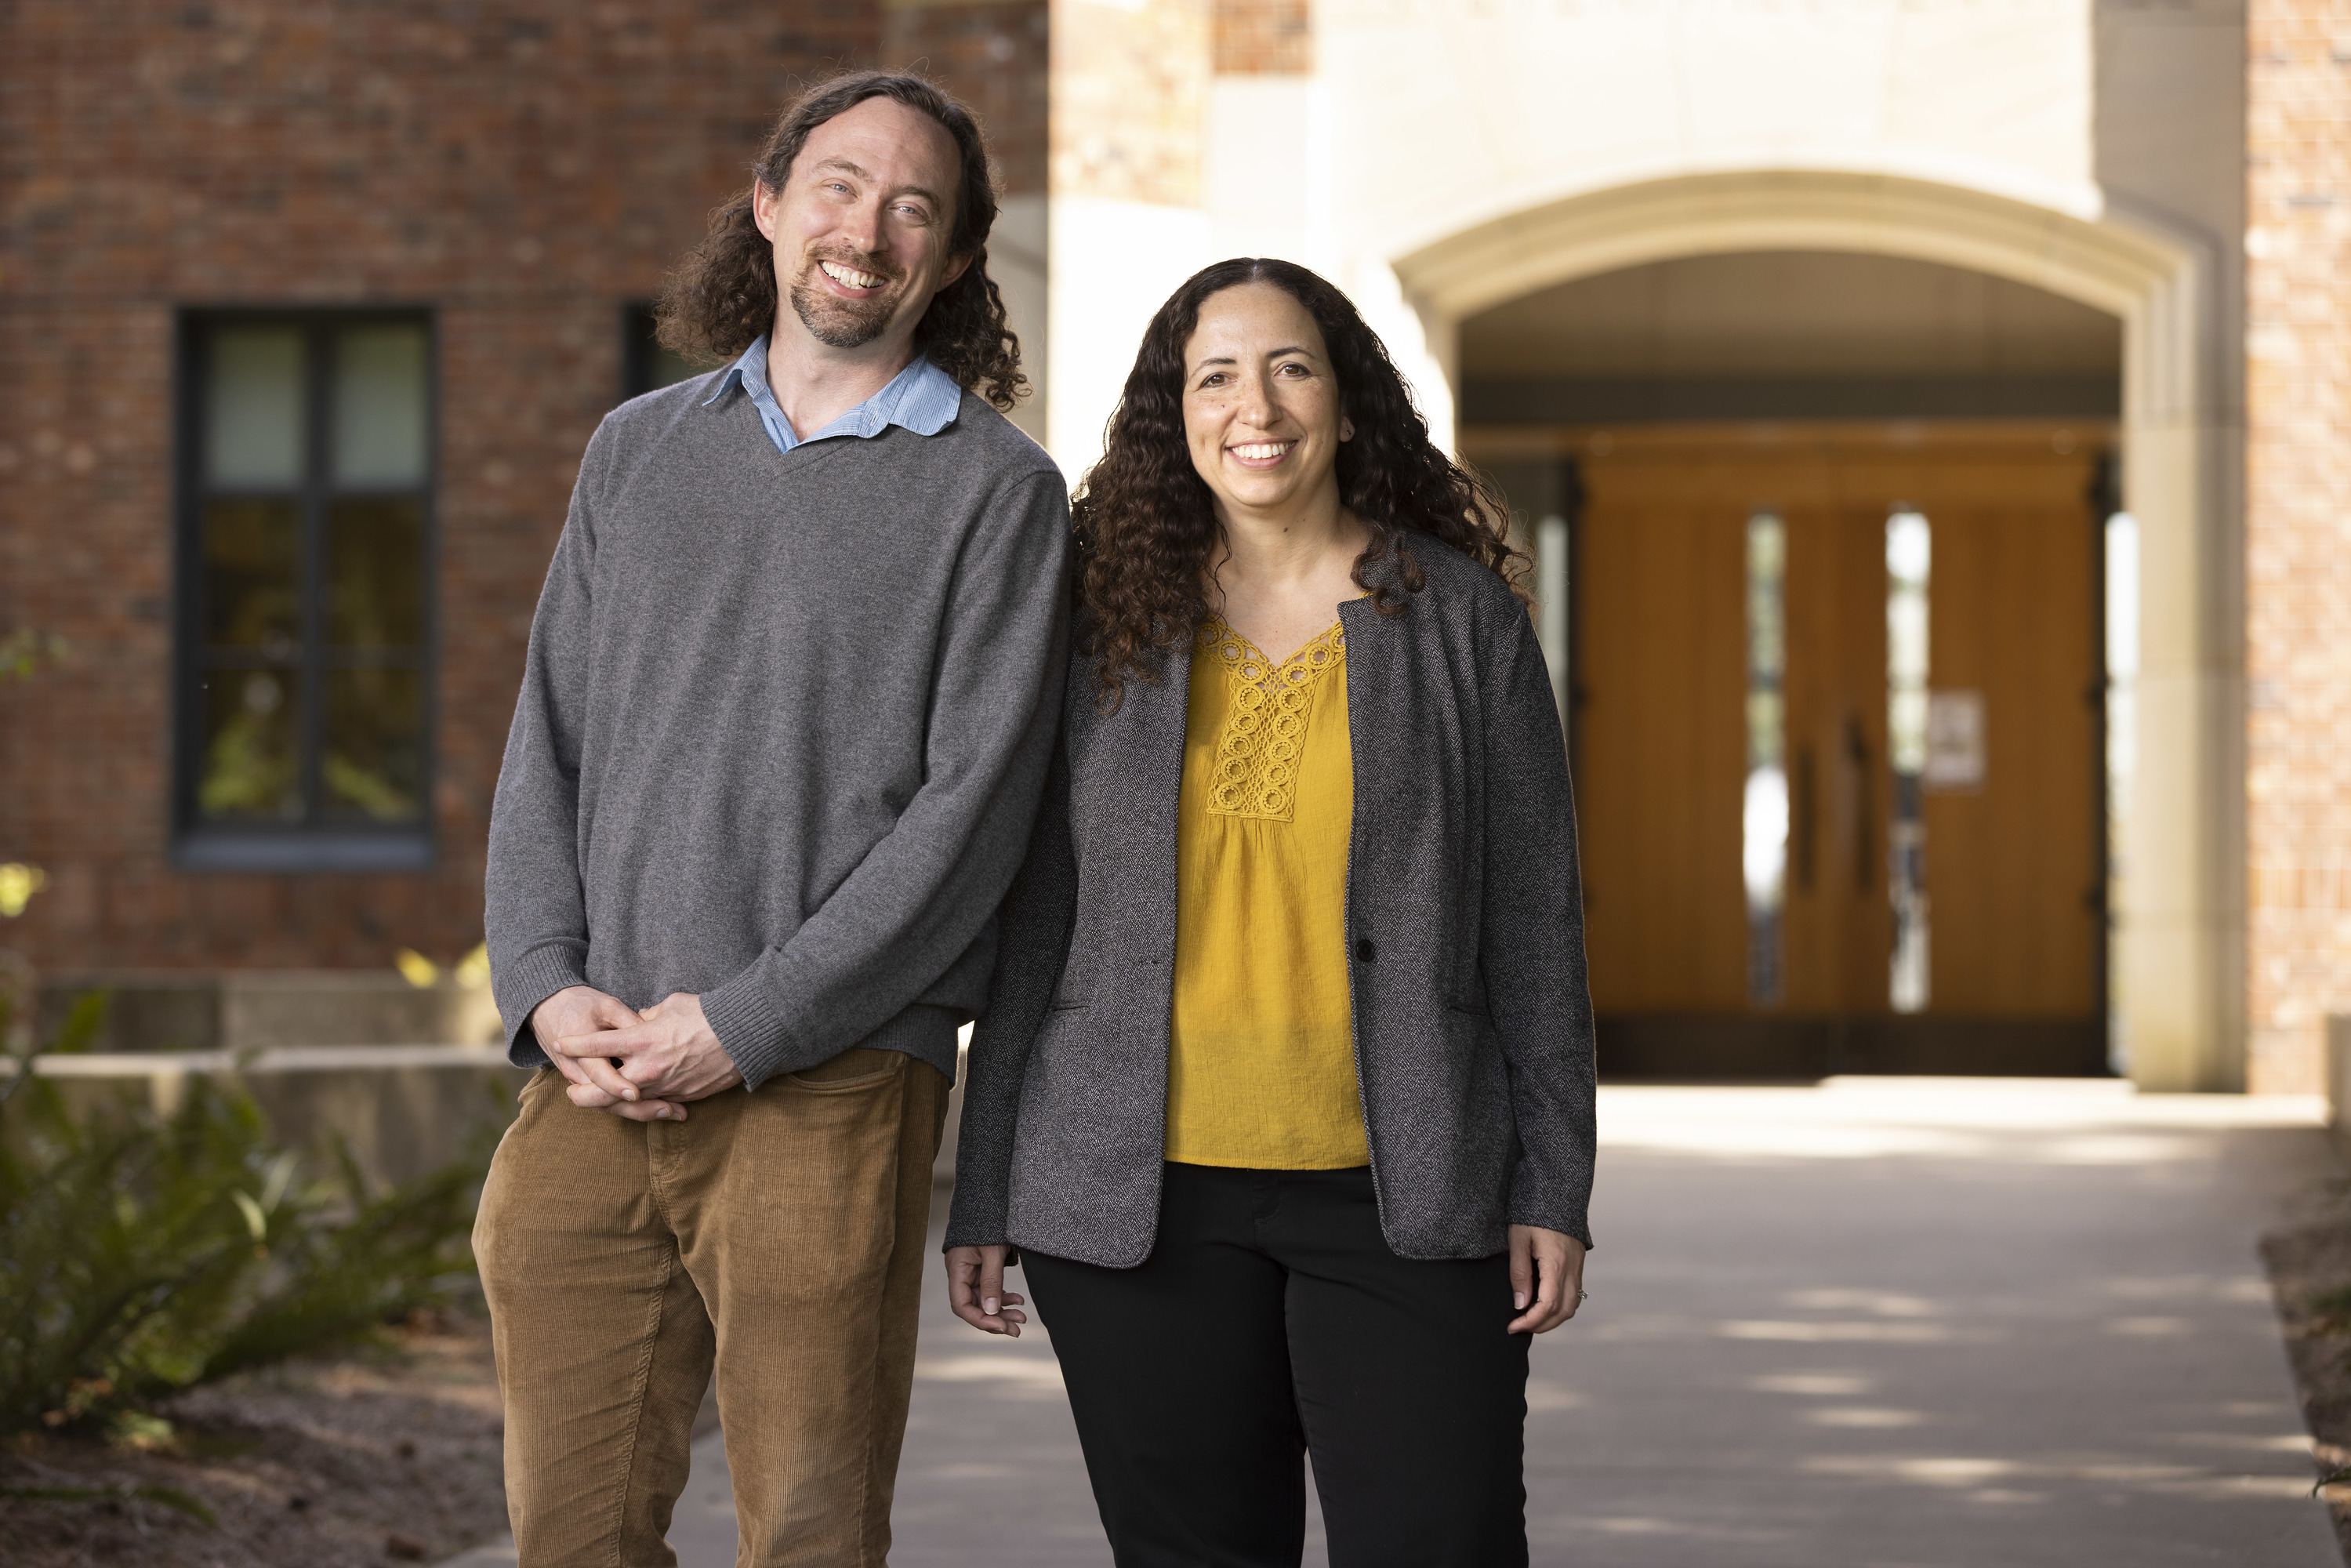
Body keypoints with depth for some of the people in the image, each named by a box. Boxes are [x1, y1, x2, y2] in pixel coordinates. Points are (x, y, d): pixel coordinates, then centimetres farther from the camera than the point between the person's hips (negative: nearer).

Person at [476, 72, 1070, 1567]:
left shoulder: (995, 488, 2)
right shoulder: (639, 449, 17)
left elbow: (974, 803, -7)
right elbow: (551, 743, 15)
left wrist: (747, 1025, -13)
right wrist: (547, 988, -3)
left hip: (826, 1094, -4)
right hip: (594, 1088, 4)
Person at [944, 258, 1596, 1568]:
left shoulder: (1458, 614, 4)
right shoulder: (1108, 627, 7)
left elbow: (1535, 918, 4)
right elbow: (1032, 928, 10)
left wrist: (1554, 1190, -1)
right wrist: (984, 1199, 6)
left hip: (1398, 1200, -1)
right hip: (1143, 1202, 1)